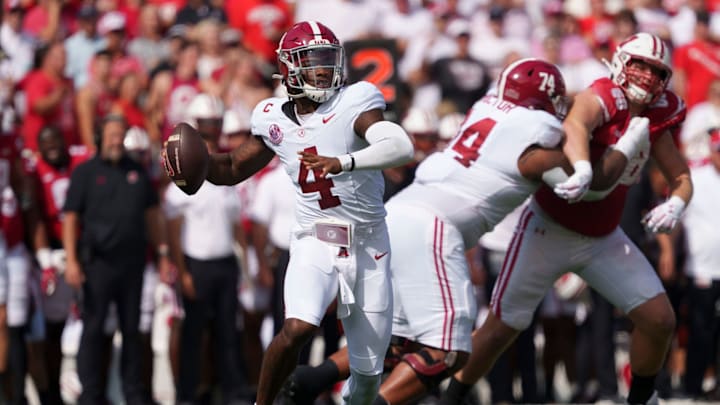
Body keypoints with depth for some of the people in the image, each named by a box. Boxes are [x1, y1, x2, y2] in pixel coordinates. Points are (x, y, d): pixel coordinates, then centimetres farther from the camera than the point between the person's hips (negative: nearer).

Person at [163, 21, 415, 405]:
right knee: (298, 328, -27)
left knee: (368, 369, 6)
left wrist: (343, 162, -42)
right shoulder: (275, 118, 0)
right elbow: (233, 168, 12)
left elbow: (401, 147, -29)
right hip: (315, 243, 1)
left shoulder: (354, 103, -12)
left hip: (368, 247, -1)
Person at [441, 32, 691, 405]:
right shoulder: (601, 99, -21)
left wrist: (675, 204, -20)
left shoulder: (655, 121, -1)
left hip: (602, 240, 6)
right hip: (549, 230, -6)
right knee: (501, 328, -2)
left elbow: (681, 177, 4)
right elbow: (574, 126, -44)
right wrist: (581, 168, -65)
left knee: (659, 320, -2)